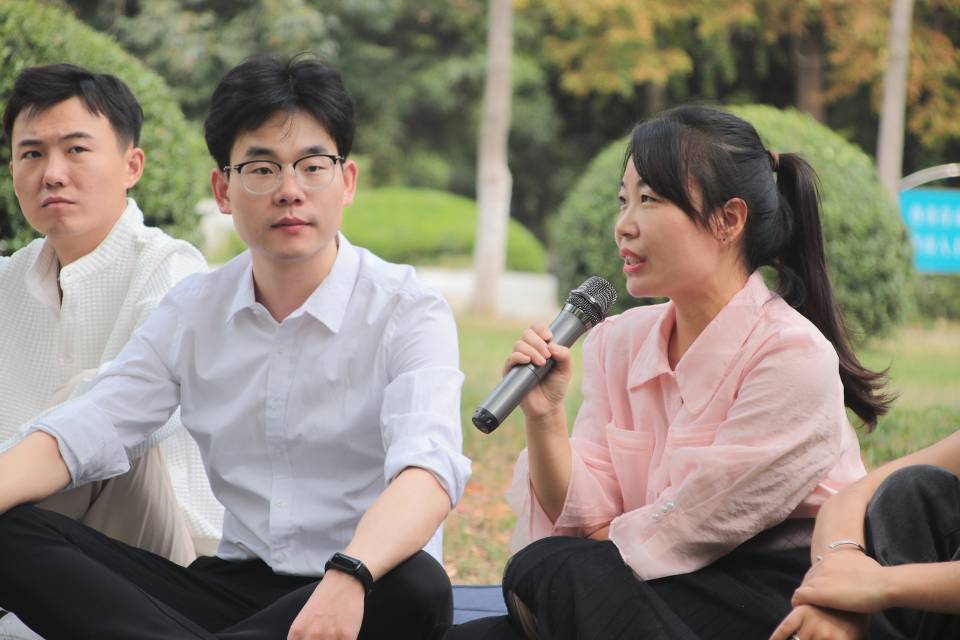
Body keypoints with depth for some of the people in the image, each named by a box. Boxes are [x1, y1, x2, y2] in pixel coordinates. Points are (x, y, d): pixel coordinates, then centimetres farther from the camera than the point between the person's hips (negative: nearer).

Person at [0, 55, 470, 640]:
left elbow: (428, 468, -24)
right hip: (235, 585, 4)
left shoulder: (408, 312, -6)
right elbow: (75, 437, 0)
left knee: (417, 586, -39)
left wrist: (349, 576, -45)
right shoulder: (192, 312, 9)